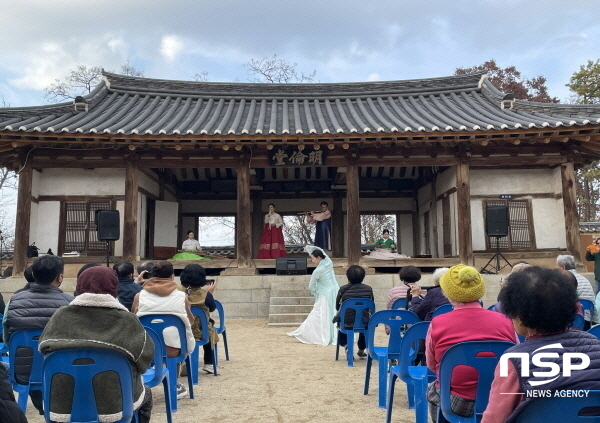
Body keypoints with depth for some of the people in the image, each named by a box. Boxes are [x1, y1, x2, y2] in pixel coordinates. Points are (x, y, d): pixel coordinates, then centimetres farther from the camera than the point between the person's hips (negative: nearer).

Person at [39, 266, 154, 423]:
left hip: (62, 405, 3)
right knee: (146, 394, 30)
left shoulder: (60, 316, -6)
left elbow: (42, 349, 10)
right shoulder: (126, 320, -14)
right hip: (113, 404, -2)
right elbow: (146, 355, -2)